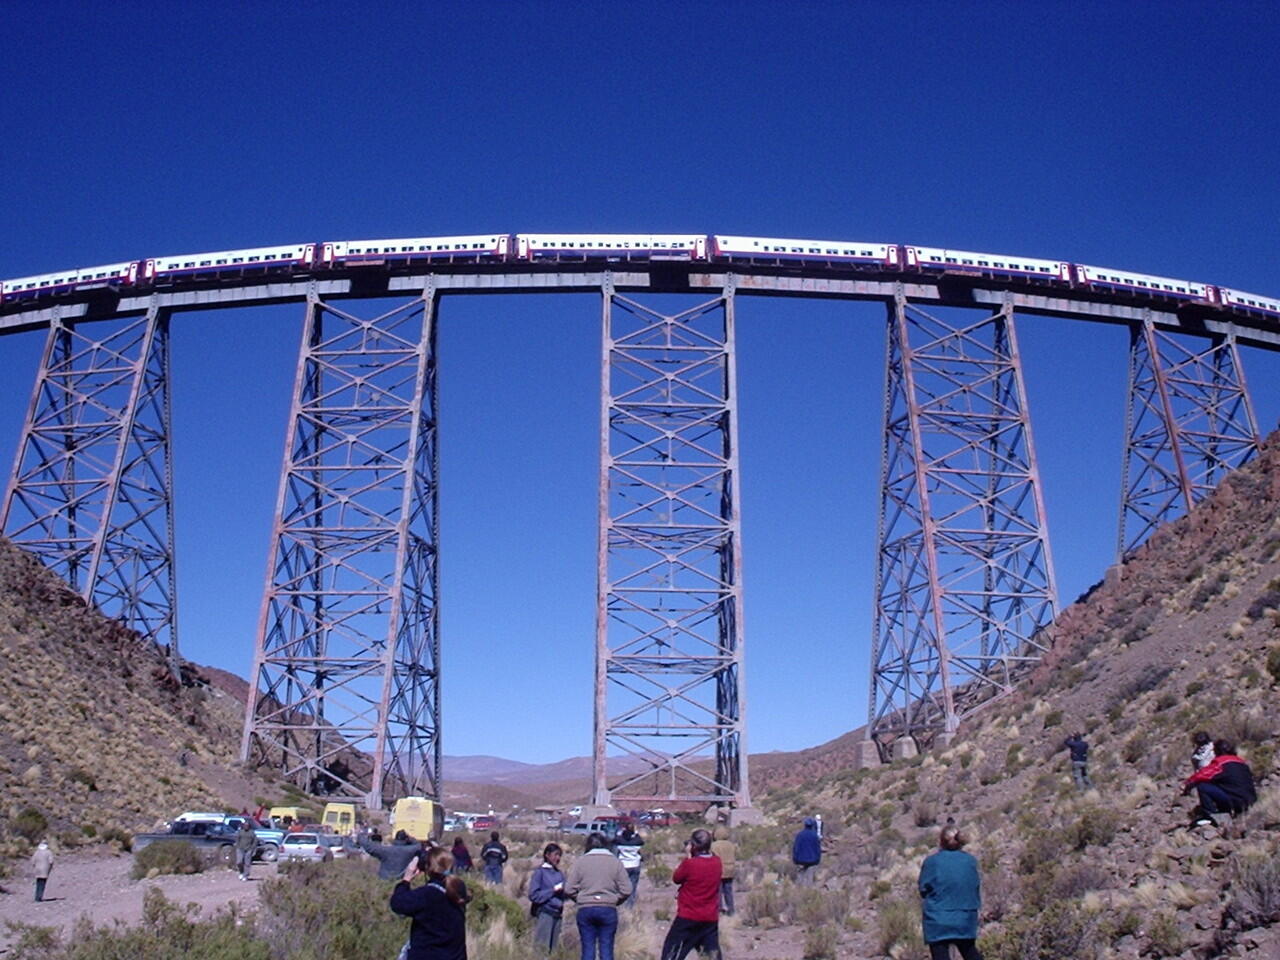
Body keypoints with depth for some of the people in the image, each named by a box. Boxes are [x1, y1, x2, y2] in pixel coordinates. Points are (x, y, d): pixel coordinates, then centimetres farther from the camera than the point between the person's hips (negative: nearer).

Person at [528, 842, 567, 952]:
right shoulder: (539, 872, -2)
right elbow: (533, 895, -9)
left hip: (557, 914, 5)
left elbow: (563, 894, 16)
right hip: (544, 914, -5)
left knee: (553, 947, 6)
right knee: (542, 947, -7)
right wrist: (553, 890, -12)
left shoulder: (559, 874, 13)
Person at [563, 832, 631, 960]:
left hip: (585, 910, 0)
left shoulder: (580, 861, 2)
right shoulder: (615, 861, 3)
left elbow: (569, 890, -2)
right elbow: (626, 890, -1)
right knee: (607, 949, 6)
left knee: (588, 949, 7)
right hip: (608, 910, 0)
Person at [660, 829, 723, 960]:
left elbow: (676, 879, -3)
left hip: (688, 916, -5)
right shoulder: (717, 862, -3)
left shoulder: (689, 864, -19)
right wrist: (693, 857, 3)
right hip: (711, 917, 5)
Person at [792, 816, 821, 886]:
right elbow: (818, 849, -2)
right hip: (811, 861, -1)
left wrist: (795, 860, 4)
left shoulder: (799, 835, -6)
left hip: (801, 861, 1)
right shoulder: (815, 836, -8)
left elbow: (795, 848, -3)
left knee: (800, 878, 10)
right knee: (809, 879, 3)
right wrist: (818, 861, 9)